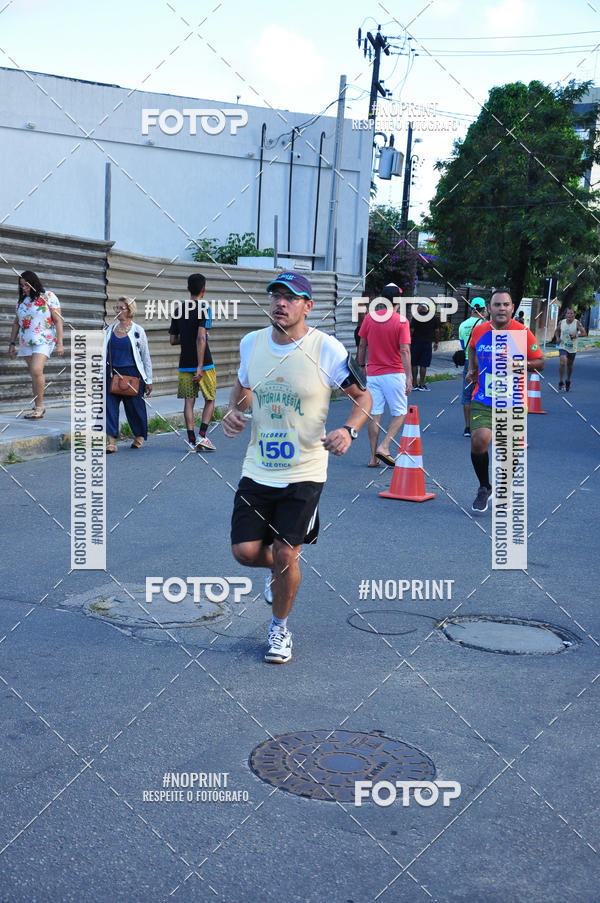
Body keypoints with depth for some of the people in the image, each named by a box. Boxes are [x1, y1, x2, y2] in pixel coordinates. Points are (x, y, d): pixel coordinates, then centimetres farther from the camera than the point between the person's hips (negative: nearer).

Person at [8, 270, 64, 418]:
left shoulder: (48, 297, -2)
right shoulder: (22, 300, 13)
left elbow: (58, 321, -5)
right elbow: (16, 323, 20)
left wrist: (59, 343, -11)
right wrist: (12, 344, 15)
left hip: (44, 341, -6)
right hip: (26, 343, 6)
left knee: (36, 370, -21)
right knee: (34, 375, 6)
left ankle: (39, 407, -15)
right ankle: (38, 408, 12)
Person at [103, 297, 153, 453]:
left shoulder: (137, 331, -1)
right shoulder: (110, 329, 10)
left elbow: (146, 357, 3)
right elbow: (104, 352, 17)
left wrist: (148, 380, 3)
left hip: (132, 373, -3)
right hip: (112, 373, 3)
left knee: (134, 405, 6)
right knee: (109, 404, -9)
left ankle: (139, 436, 29)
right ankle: (111, 442, -11)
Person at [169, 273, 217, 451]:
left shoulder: (179, 311, 8)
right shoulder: (204, 310, -9)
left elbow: (172, 340, 11)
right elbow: (201, 339, -18)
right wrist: (200, 367, -19)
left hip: (185, 364, 4)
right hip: (204, 364, -4)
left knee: (189, 401, 5)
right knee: (210, 400, 8)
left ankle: (192, 440, 1)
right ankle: (202, 436, -4)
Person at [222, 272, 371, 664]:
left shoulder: (327, 349, -11)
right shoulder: (251, 343, 1)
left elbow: (364, 396, -2)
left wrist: (348, 431, -21)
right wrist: (234, 411, -1)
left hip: (304, 473, -4)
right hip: (257, 468, 4)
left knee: (285, 557, -4)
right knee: (245, 551, 0)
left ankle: (280, 626, 23)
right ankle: (279, 566, 37)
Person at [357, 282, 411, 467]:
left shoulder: (369, 318, 2)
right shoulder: (401, 321, -8)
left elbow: (362, 346, 7)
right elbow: (404, 351, -12)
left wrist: (361, 367, 18)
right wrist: (409, 377, -11)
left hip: (372, 374, 4)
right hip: (394, 374, -4)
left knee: (374, 415, 6)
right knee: (399, 414, 8)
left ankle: (373, 457, 6)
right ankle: (383, 447, -8)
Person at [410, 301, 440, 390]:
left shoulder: (415, 317, -7)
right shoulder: (435, 317, 3)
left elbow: (411, 330, -9)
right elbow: (437, 331, 6)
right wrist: (436, 342, 16)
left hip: (416, 343, -2)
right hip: (427, 343, 2)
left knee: (414, 364, 9)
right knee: (423, 365, 4)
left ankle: (414, 384, 11)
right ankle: (421, 385, 3)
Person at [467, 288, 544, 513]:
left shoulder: (523, 333, -9)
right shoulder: (479, 330, 0)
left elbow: (540, 362, -2)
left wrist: (523, 364, -21)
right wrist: (472, 369, 13)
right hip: (483, 400, 1)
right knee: (479, 441, -17)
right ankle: (484, 488, 8)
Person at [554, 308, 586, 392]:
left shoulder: (577, 323, -10)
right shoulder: (561, 322, -3)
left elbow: (584, 333, -16)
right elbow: (557, 331, 15)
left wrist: (576, 335, -33)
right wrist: (557, 338, -5)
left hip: (572, 348, 0)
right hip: (563, 346, 0)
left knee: (570, 365, 13)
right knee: (562, 362, -20)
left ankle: (568, 382, 35)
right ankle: (561, 382, -11)